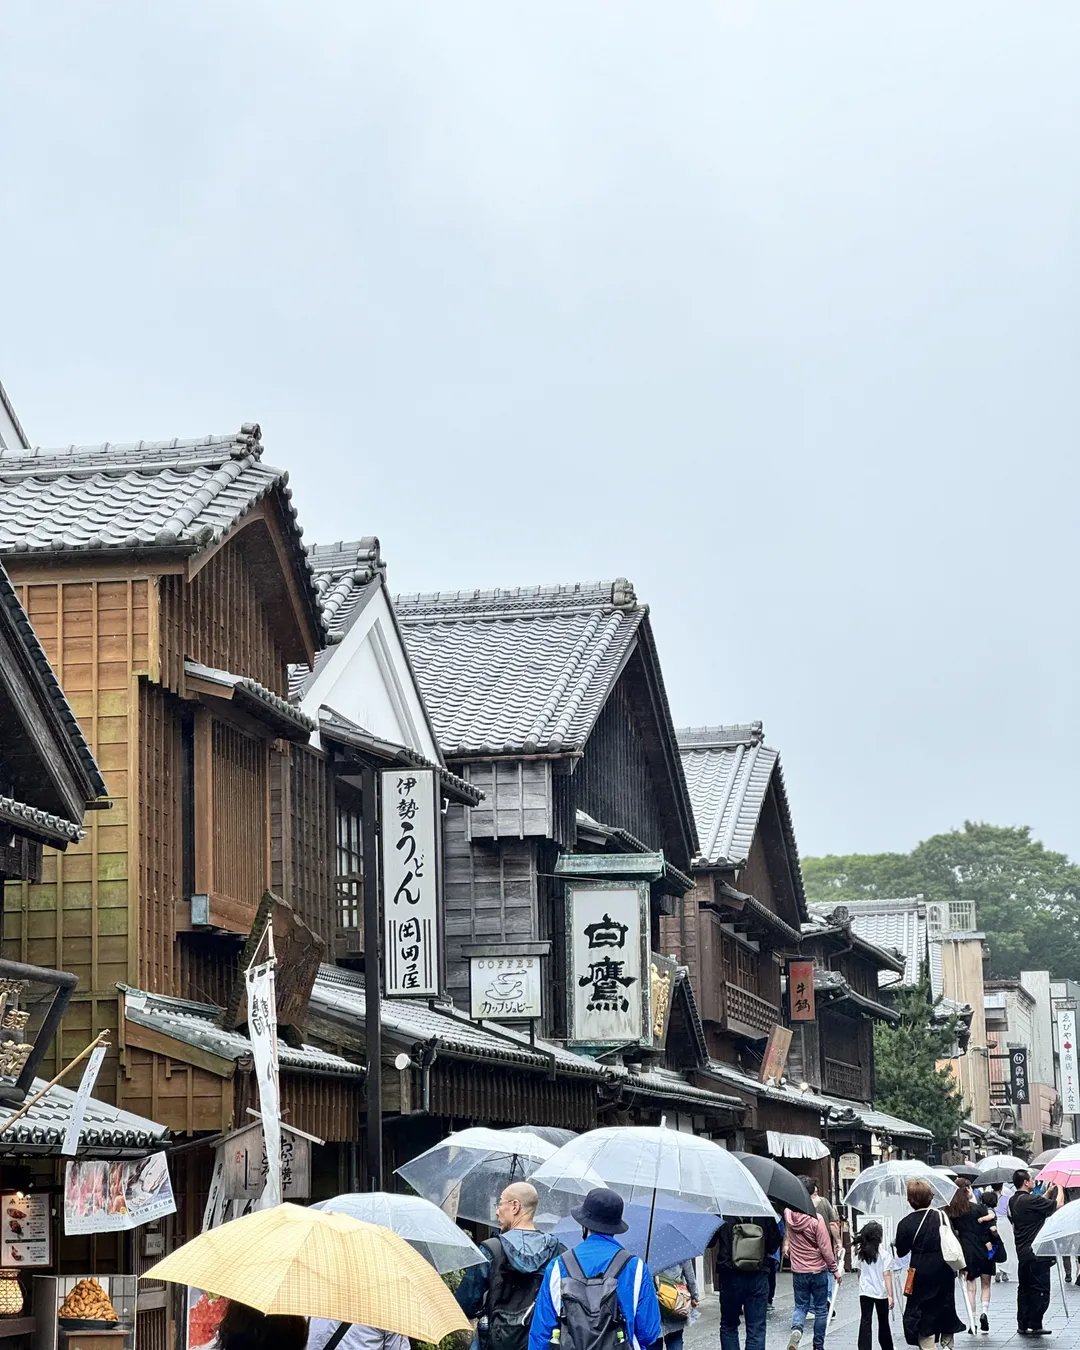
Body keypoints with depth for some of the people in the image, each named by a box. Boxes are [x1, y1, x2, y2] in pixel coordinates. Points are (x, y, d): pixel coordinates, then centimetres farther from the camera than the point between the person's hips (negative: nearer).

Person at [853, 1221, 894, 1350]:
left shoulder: (860, 1254, 2)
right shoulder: (883, 1255, -10)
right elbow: (887, 1276, -13)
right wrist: (890, 1295, -13)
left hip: (865, 1292, 2)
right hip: (881, 1292, -2)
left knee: (865, 1322, -2)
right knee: (883, 1322, 14)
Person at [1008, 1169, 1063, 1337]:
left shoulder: (1014, 1201, 9)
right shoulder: (1030, 1200, -18)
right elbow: (1057, 1204, -14)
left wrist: (1050, 1191, 17)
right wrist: (1059, 1189, 3)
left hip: (1022, 1252, 9)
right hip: (1036, 1252, -9)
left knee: (1024, 1289, 14)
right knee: (1041, 1289, -2)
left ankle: (1022, 1324, 17)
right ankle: (1035, 1325, -1)